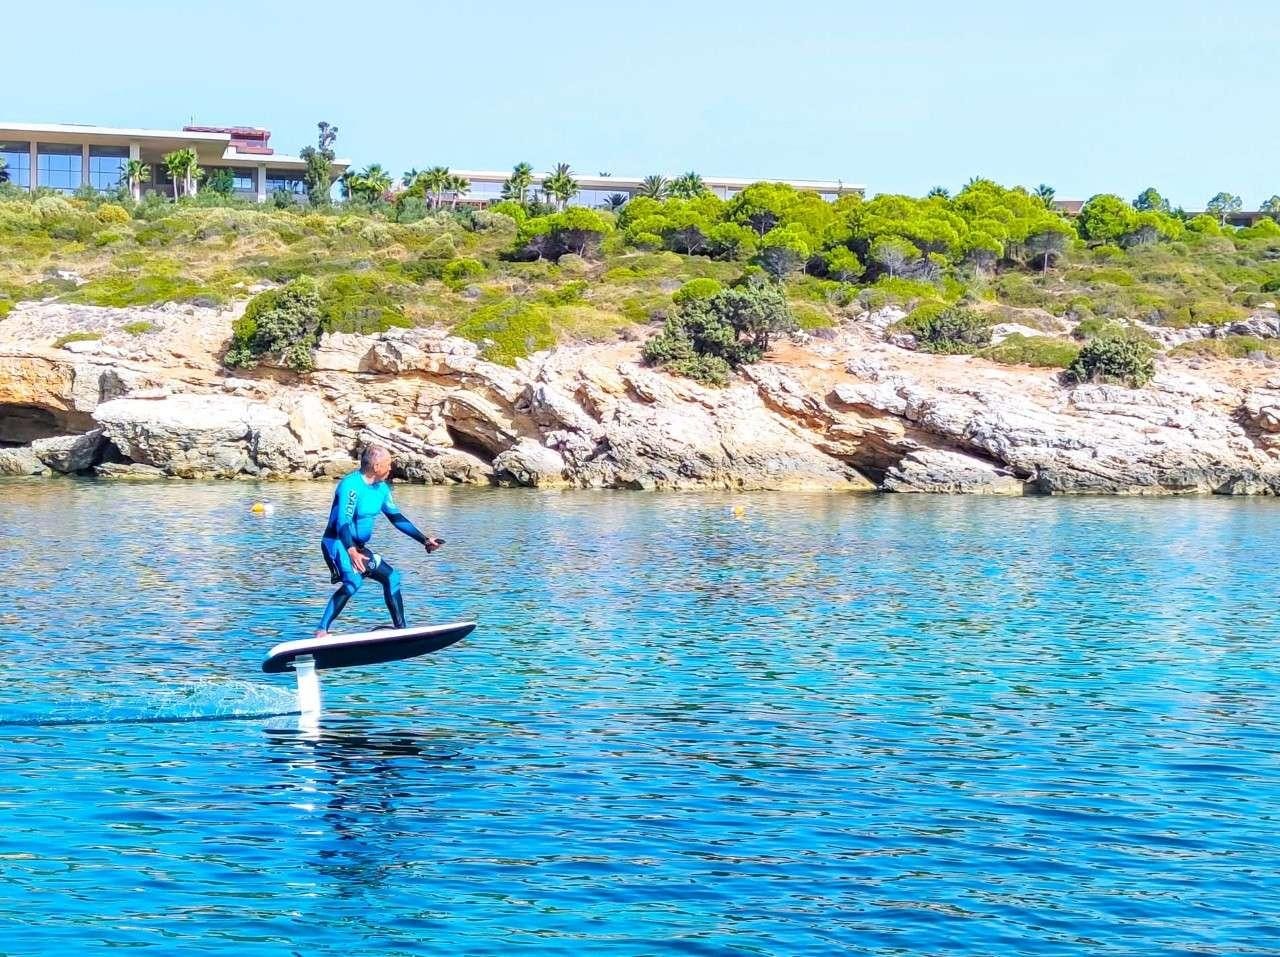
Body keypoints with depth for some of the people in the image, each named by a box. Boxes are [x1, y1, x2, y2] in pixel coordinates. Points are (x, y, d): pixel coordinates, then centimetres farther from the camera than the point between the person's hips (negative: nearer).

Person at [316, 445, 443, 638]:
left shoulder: (381, 488, 7)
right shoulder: (351, 485, -21)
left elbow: (396, 517, 17)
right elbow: (343, 522, -31)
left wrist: (424, 540, 13)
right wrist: (351, 551, -46)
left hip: (357, 548, 10)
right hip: (338, 544, -10)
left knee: (391, 577, 11)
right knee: (353, 581, -31)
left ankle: (400, 629, 18)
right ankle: (321, 630, -34)